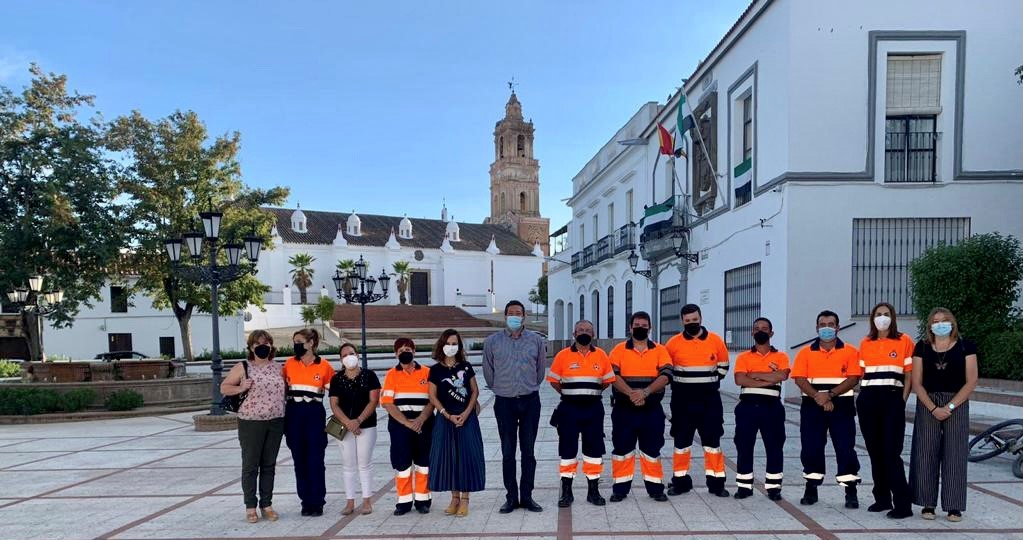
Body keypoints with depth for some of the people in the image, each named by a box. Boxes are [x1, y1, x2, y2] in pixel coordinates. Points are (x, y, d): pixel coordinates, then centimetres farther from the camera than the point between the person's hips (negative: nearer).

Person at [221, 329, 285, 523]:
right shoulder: (243, 367, -1)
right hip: (251, 422, -3)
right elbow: (224, 387, 3)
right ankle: (250, 507, 13)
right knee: (250, 465, 3)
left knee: (269, 465, 10)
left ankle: (267, 505, 19)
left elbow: (284, 389, 20)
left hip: (276, 422, 3)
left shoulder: (278, 368, 8)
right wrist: (241, 388, -15)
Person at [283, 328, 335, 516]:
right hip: (294, 414, 3)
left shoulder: (324, 366, -4)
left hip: (314, 414, -3)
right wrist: (282, 414, 5)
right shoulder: (289, 364, 4)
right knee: (299, 459, 8)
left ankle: (317, 502, 9)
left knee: (315, 460, -1)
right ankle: (306, 501, 18)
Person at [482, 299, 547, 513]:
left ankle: (527, 496, 14)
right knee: (507, 452, 4)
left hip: (530, 401, 1)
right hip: (504, 402, 0)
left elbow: (541, 369, 11)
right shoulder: (492, 341, -1)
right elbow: (488, 371, 9)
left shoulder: (536, 340, 1)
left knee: (528, 450, 6)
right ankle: (511, 497, 13)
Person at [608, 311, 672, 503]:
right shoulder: (619, 350, 3)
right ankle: (620, 489, 14)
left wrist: (645, 392, -22)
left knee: (652, 449, 7)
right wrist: (631, 393, -23)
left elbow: (665, 376, -8)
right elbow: (614, 375, -9)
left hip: (652, 410, 0)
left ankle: (655, 488, 18)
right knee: (622, 449, 5)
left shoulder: (660, 350, 4)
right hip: (624, 409, 0)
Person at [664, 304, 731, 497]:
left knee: (712, 441, 4)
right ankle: (680, 481, 17)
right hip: (683, 400, 0)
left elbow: (723, 366, 12)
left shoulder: (716, 341, -1)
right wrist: (679, 385, 4)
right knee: (681, 441, 7)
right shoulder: (673, 343, -3)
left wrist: (710, 383, 8)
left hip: (709, 399, 0)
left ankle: (716, 482, 13)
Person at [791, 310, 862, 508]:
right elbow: (800, 379, -2)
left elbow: (853, 379, -7)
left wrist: (830, 395, -17)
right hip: (812, 406, 2)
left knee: (846, 449, -3)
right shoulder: (806, 352, 8)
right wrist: (818, 397, -17)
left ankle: (851, 492, 4)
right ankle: (811, 489, 16)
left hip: (841, 406, -2)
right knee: (811, 448, 4)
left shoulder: (850, 351, 3)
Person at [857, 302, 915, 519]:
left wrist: (902, 401, -6)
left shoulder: (904, 341, 2)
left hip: (892, 398, -4)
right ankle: (882, 499, 18)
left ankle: (903, 504, -3)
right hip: (868, 399, 4)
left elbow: (909, 375, 1)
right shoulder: (865, 343, 11)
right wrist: (863, 396, 5)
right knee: (875, 451, 8)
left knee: (891, 452, -8)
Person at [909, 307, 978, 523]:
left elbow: (971, 381, -3)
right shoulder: (922, 347, 4)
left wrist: (950, 406, -11)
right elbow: (916, 382, 1)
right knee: (926, 454, 1)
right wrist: (933, 408, -10)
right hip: (927, 405, 1)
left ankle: (954, 506, 8)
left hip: (957, 405, -1)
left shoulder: (965, 346, 1)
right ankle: (928, 504, 9)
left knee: (954, 454, 0)